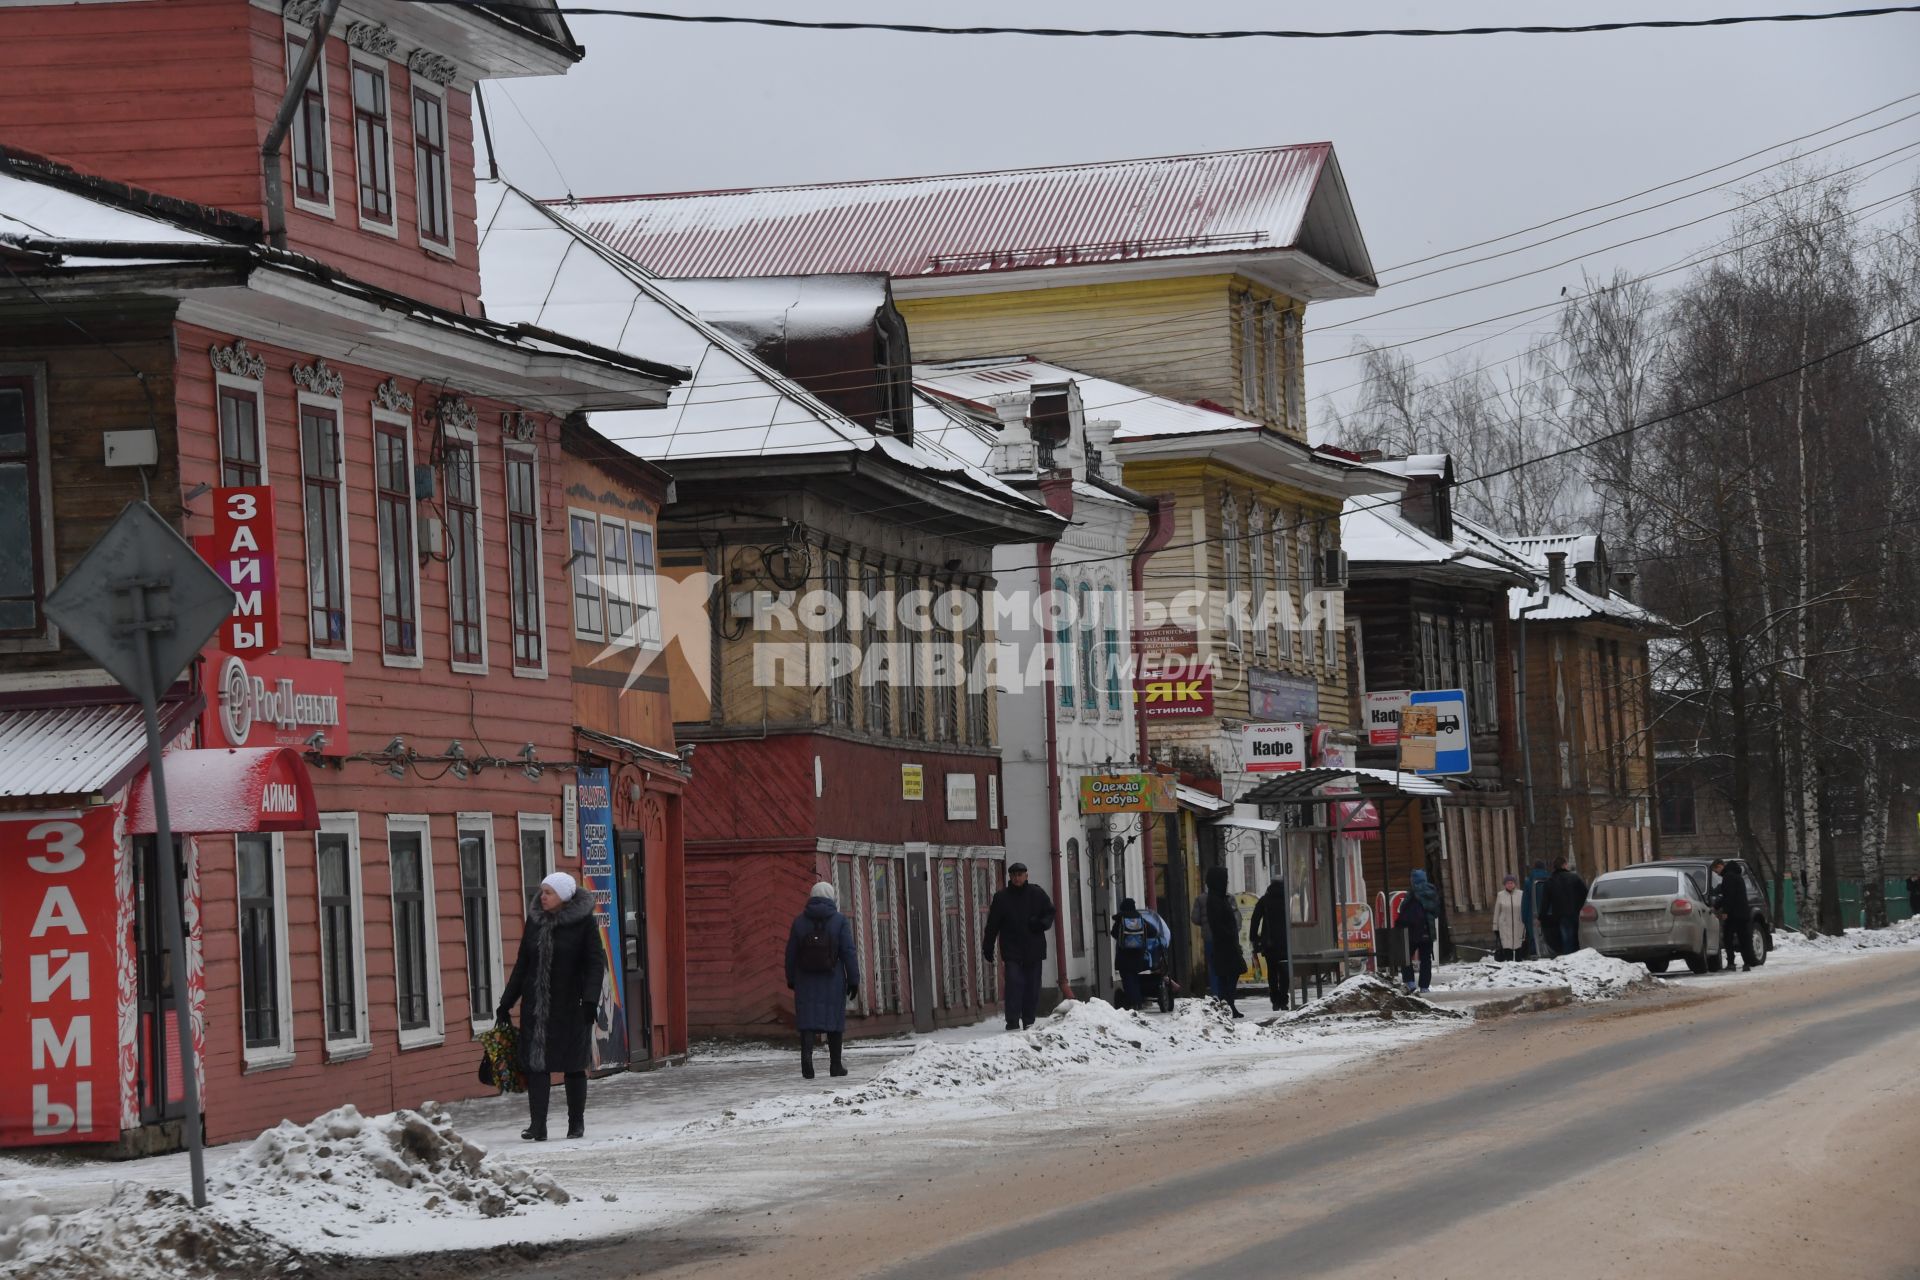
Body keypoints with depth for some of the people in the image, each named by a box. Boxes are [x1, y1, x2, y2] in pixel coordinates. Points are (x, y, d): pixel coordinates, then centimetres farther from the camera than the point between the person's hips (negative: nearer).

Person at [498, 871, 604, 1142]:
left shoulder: (584, 922, -5)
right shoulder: (535, 920, 7)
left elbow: (596, 963, -7)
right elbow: (522, 964, 14)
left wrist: (590, 999, -19)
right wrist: (506, 1003, 12)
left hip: (570, 1006, -3)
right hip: (536, 1005, 3)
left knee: (573, 1065, 6)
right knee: (536, 1063, -6)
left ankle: (576, 1123, 19)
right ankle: (537, 1125, -9)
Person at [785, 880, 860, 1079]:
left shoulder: (799, 921, 4)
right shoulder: (840, 921, -3)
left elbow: (791, 953, 7)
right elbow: (849, 952, -6)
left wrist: (791, 979, 17)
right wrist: (853, 980, -2)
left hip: (805, 980, 1)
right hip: (833, 980, -1)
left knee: (807, 1019, -2)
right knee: (834, 1019, 8)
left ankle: (806, 1053, -26)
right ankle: (835, 1065, 13)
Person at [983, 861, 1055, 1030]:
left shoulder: (1037, 894, 7)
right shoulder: (1001, 898, 4)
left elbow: (1050, 913, 14)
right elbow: (992, 925, 6)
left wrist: (1041, 924, -8)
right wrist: (988, 949, 4)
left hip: (1033, 950, 2)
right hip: (1012, 951, -2)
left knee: (1032, 987, 4)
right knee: (1014, 984, -13)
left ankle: (1029, 1021, 12)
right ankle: (1013, 1022, -14)